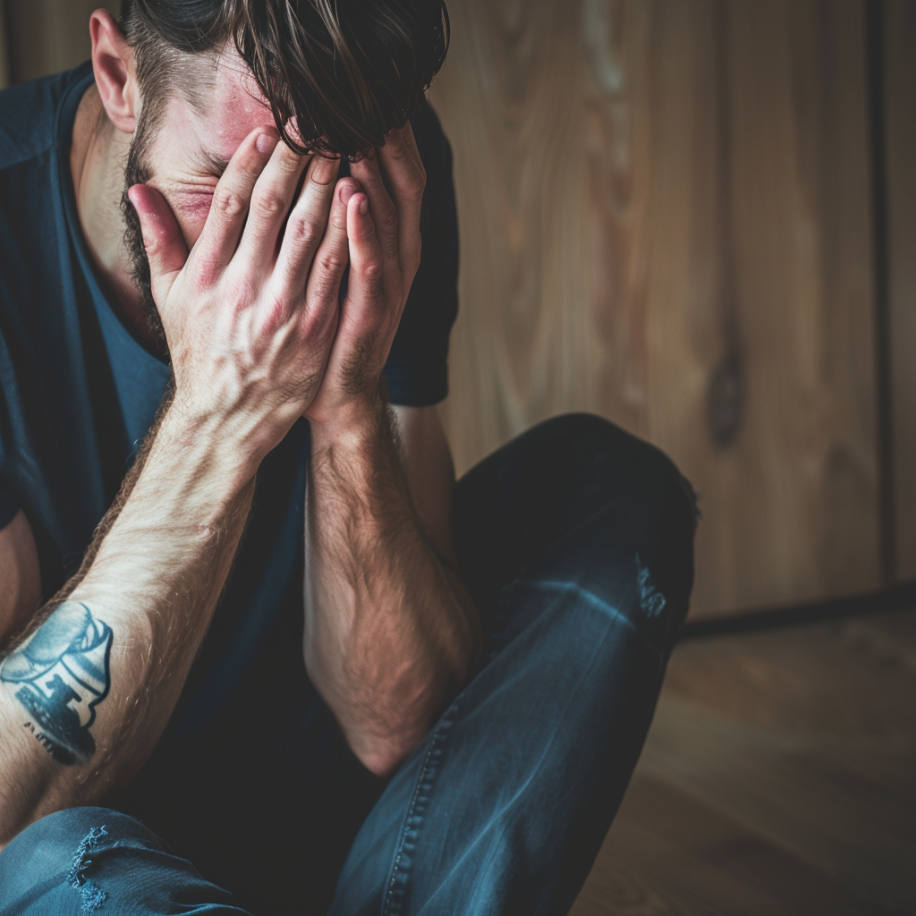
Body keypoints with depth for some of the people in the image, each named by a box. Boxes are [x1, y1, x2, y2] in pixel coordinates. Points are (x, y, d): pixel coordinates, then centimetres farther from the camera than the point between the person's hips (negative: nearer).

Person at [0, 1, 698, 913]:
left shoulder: (387, 211, -13)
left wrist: (349, 408, -30)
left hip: (298, 783, 4)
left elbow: (392, 729, -15)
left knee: (613, 493, -8)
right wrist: (217, 416, -35)